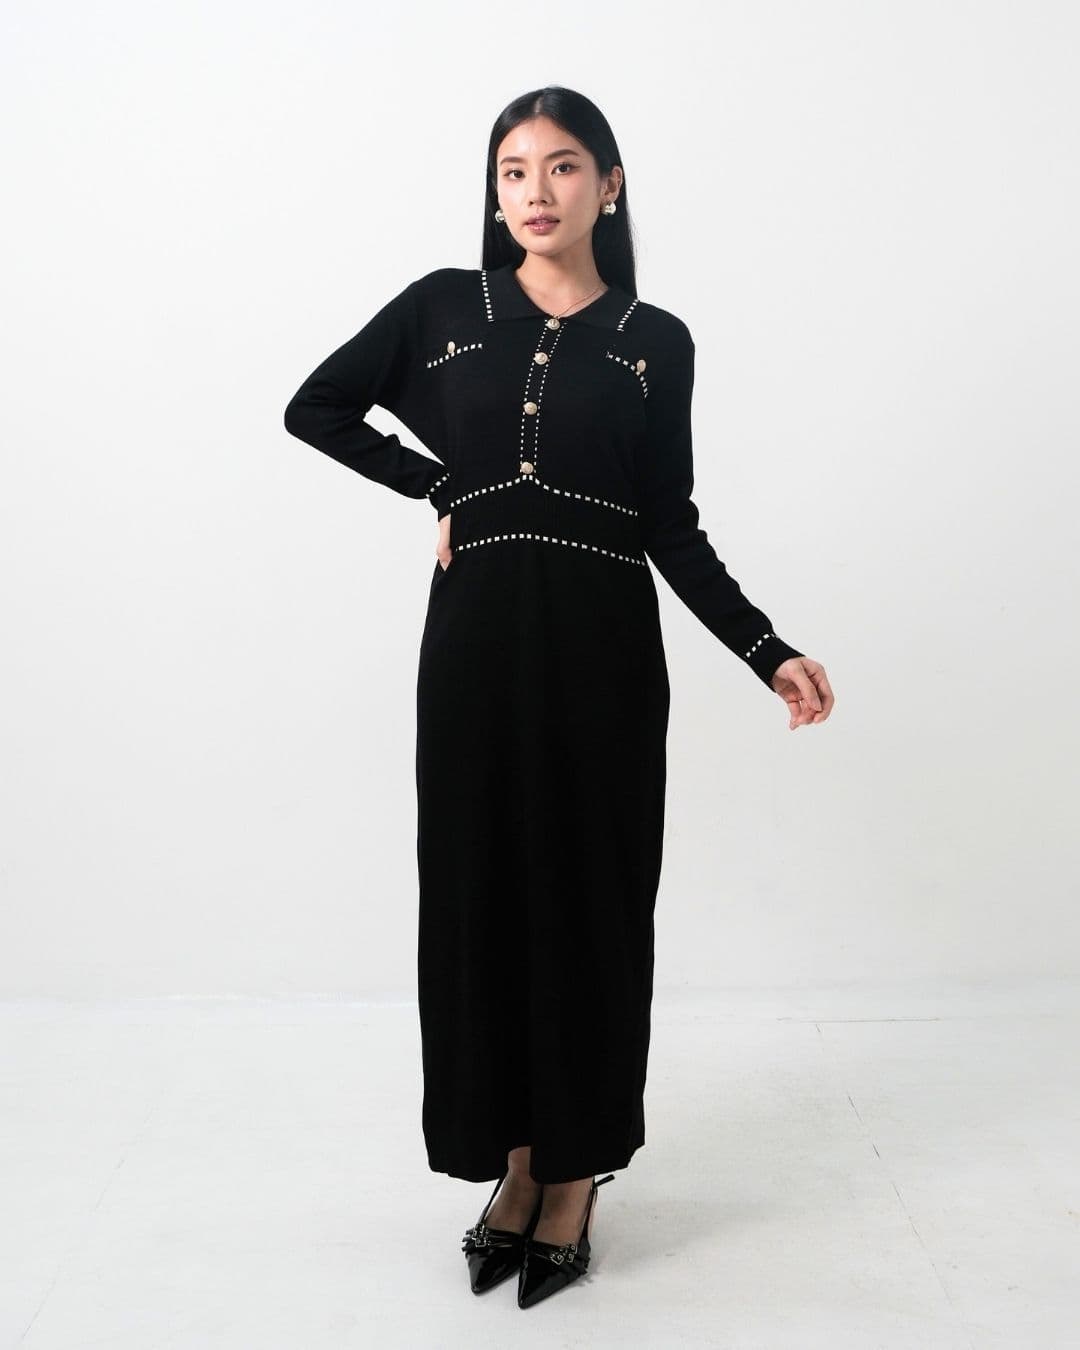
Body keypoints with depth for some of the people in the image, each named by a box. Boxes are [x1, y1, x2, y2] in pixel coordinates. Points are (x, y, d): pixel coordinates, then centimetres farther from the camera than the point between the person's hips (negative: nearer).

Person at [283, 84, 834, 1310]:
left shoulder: (655, 340, 6)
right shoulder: (443, 306, 7)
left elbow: (672, 527, 3)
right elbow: (315, 407, 14)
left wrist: (770, 654, -7)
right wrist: (440, 486, 3)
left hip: (601, 645, -1)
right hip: (475, 638, 1)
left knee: (591, 894, 4)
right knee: (478, 887, 5)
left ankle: (576, 1176, 20)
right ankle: (512, 1160, 23)